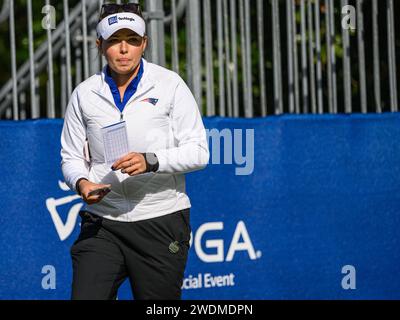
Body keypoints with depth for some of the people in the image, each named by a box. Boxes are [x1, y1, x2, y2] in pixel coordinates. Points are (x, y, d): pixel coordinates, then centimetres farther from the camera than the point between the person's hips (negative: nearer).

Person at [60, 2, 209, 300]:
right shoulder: (84, 93, 7)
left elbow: (198, 151, -4)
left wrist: (150, 161, -21)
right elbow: (71, 156, 14)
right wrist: (81, 182, -9)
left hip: (161, 220, -2)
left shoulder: (169, 84, -1)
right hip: (101, 223, 2)